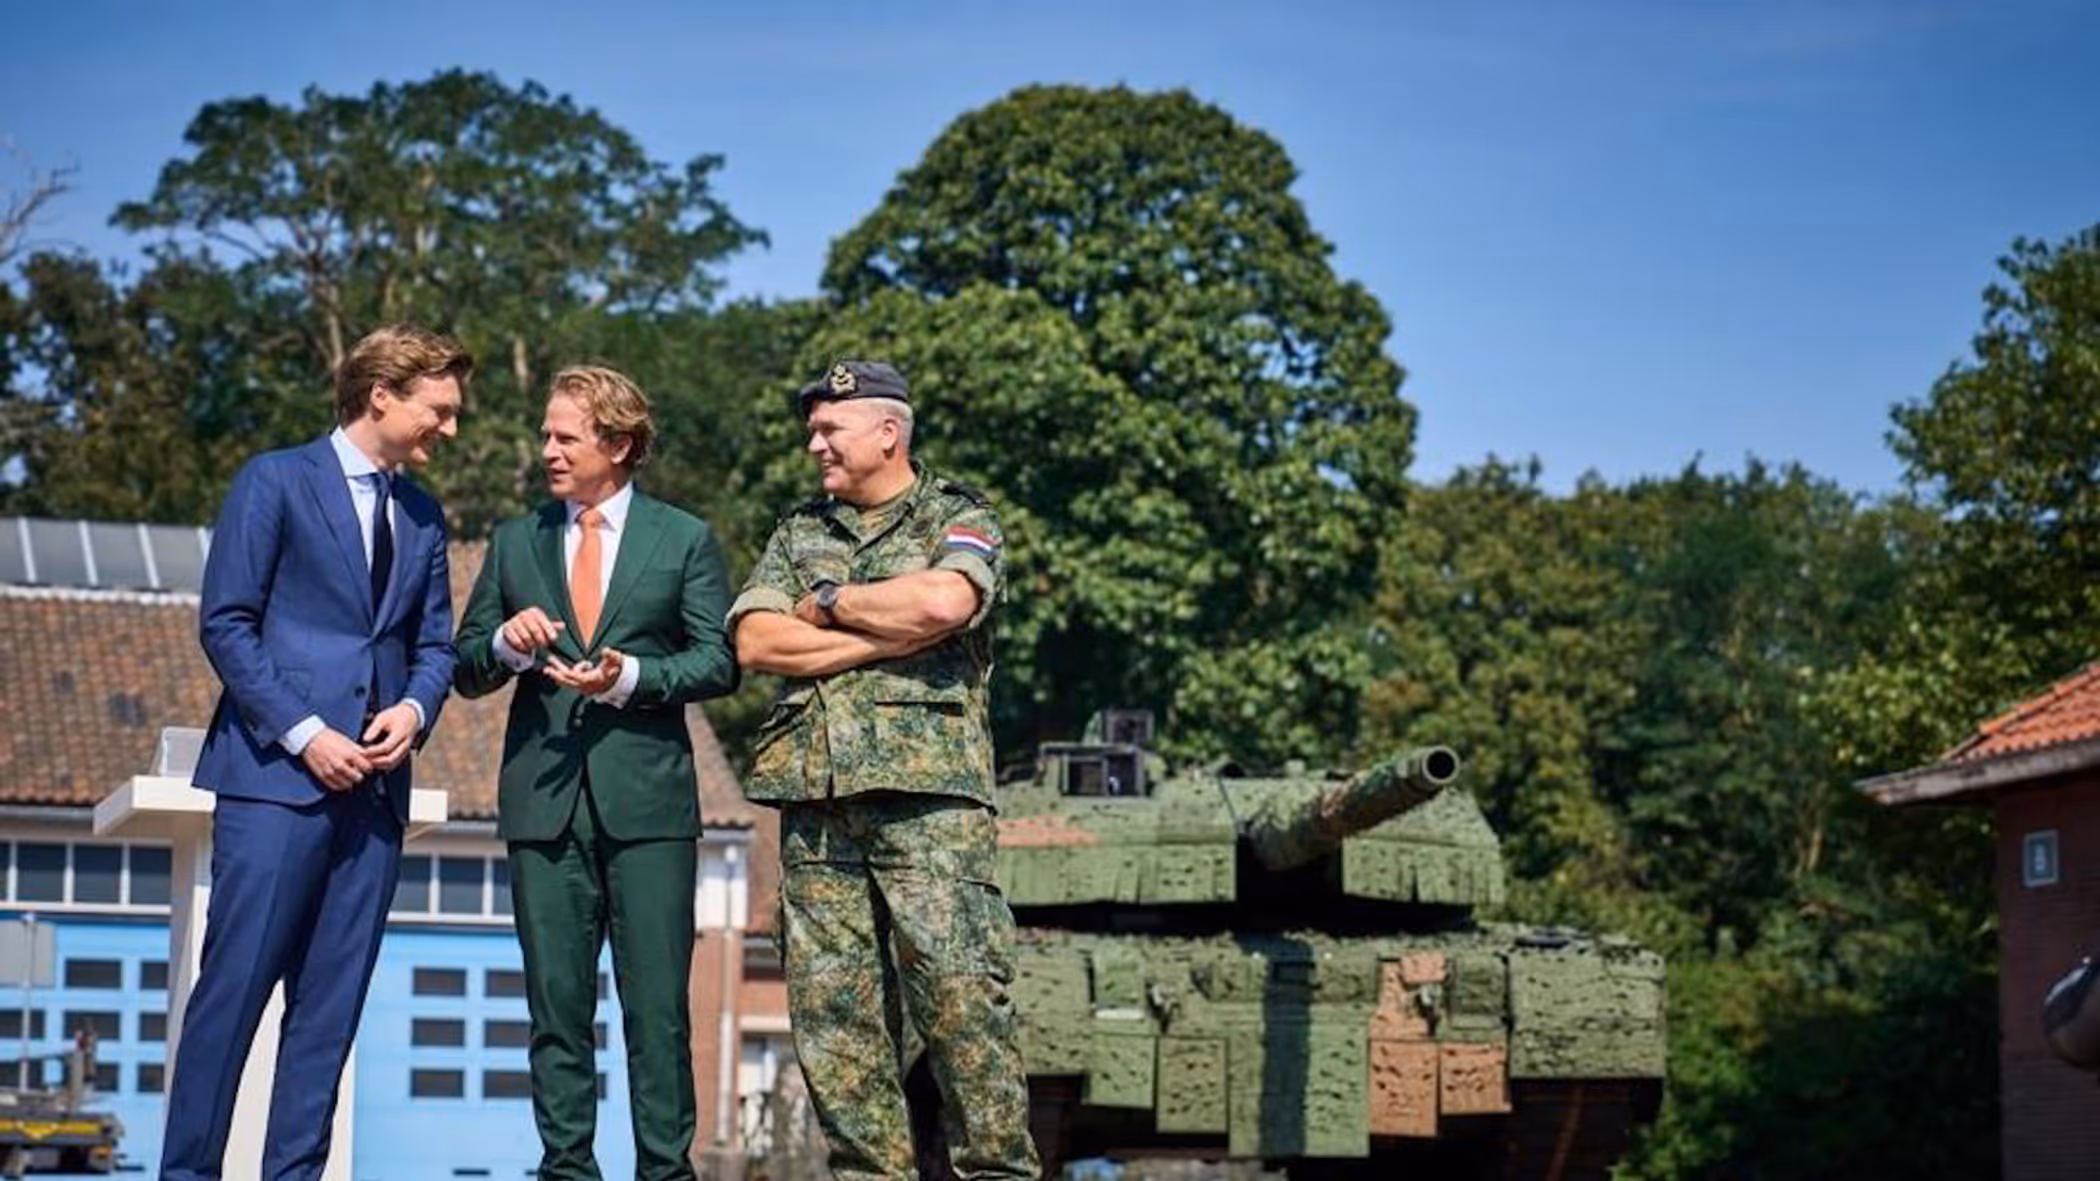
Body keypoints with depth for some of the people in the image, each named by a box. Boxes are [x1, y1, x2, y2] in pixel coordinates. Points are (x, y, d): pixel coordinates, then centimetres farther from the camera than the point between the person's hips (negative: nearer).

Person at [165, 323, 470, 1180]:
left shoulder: (422, 515, 17)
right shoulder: (275, 482, -1)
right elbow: (225, 624, -6)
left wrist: (416, 708, -3)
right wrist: (304, 734, -14)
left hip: (375, 784, 6)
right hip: (276, 774, -6)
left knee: (331, 1004, 4)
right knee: (234, 988, -7)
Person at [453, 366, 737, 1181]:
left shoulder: (684, 539, 6)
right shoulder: (514, 542, 14)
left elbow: (718, 662, 0)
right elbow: (468, 670, 13)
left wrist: (631, 675, -14)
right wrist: (506, 645, -8)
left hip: (646, 799, -2)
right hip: (544, 798, 3)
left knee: (658, 1005, -2)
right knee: (556, 1006, 5)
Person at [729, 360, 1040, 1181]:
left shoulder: (959, 519, 8)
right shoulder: (798, 534, 20)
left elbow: (945, 600, -15)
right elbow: (754, 642, 4)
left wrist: (831, 603, -2)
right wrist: (886, 636, -5)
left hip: (927, 785, -4)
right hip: (815, 794, 4)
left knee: (959, 993, -9)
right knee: (833, 1006, 1)